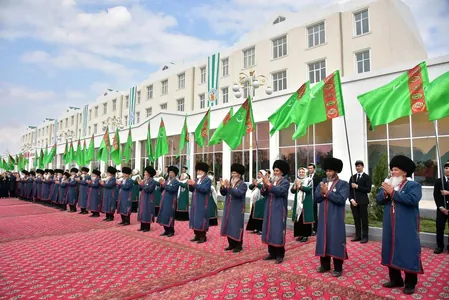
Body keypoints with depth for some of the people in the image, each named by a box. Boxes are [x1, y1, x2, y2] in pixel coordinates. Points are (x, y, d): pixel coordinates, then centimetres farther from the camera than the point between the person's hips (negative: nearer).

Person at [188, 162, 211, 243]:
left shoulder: (207, 180, -8)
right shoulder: (197, 179, 17)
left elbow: (204, 189, -23)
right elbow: (192, 190, 16)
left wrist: (195, 184, -25)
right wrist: (190, 185, -4)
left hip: (202, 204, -8)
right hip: (195, 203, 8)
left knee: (201, 219, -5)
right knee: (195, 219, 10)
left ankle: (203, 236, 4)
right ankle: (197, 235, 20)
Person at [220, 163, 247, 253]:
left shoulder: (243, 185, -7)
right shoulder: (230, 183, 11)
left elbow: (238, 193, -25)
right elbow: (223, 193, 5)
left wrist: (229, 187, -34)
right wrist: (222, 186, -14)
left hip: (237, 210, -6)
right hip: (228, 209, 6)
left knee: (237, 227, -1)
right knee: (229, 226, 10)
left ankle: (238, 245, 9)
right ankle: (231, 244, 22)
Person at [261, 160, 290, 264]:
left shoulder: (285, 182, -5)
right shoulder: (271, 181, 13)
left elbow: (280, 190, -24)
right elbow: (264, 193, 5)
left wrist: (269, 184, -23)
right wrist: (265, 185, -13)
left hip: (279, 211, -6)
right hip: (269, 210, 7)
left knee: (278, 232, -4)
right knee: (269, 231, 10)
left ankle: (280, 255, 7)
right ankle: (272, 253, 21)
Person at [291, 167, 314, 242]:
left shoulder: (309, 180, -2)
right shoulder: (296, 180, 11)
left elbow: (309, 189, -18)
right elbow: (292, 191, 5)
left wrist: (299, 186, -19)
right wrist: (295, 185, -13)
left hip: (306, 203, -4)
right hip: (298, 203, 5)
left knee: (305, 218, -2)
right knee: (298, 219, 6)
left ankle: (305, 235, 7)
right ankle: (300, 234, 17)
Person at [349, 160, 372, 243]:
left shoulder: (367, 177, 1)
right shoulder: (353, 177, 13)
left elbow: (368, 189, -10)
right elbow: (349, 189, 8)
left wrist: (357, 186, -14)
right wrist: (351, 199, -5)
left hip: (363, 202, -4)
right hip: (354, 201, 4)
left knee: (364, 219, 2)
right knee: (356, 220, 7)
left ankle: (365, 236, 10)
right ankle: (358, 236, 15)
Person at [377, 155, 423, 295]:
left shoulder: (414, 185, -3)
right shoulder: (388, 184, 13)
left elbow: (412, 199, -22)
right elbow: (379, 200, 5)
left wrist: (393, 192, -20)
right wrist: (385, 193, -15)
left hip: (407, 228, -5)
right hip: (390, 227, 6)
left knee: (408, 254, 2)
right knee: (391, 252, 12)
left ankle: (410, 284, 17)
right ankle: (395, 280, 27)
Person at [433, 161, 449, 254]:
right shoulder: (438, 181, 7)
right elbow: (436, 196, 1)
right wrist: (441, 207, -9)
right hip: (441, 209, 1)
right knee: (440, 228, 1)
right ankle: (440, 246, 12)